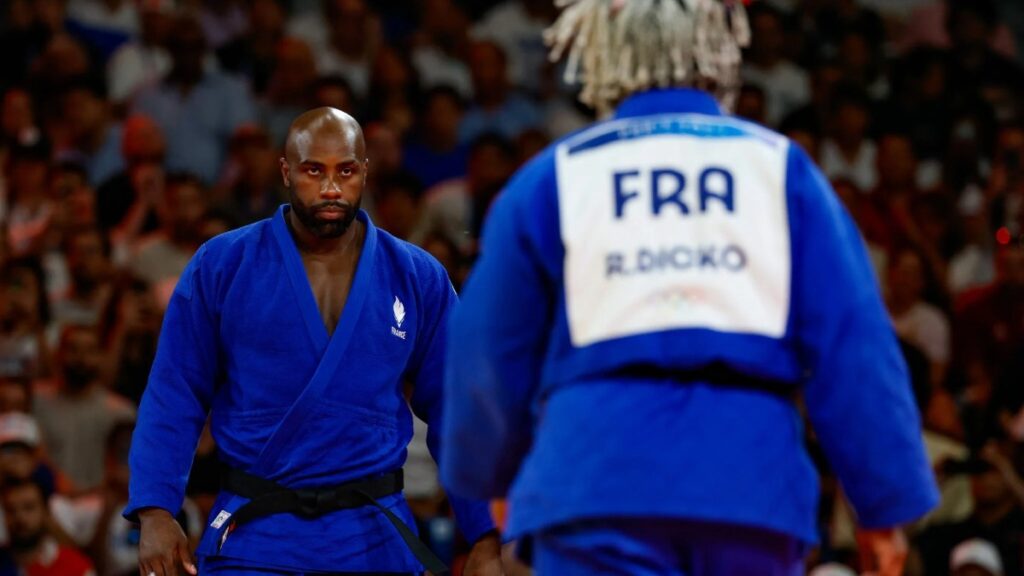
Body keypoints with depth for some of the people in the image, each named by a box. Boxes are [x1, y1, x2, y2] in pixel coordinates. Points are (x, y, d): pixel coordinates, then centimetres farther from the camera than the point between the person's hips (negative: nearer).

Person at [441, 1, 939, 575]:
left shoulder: (551, 180, 11)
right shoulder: (780, 167, 10)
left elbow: (491, 353, 17)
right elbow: (854, 342, 4)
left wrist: (492, 475, 36)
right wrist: (886, 505, 8)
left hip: (597, 486, -1)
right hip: (753, 482, 1)